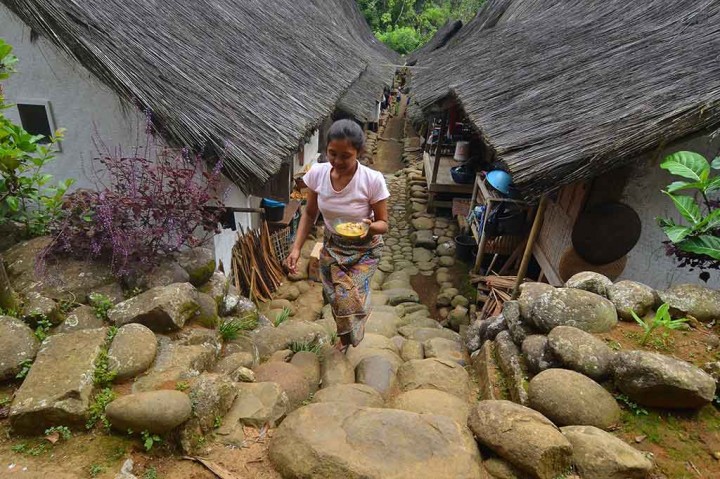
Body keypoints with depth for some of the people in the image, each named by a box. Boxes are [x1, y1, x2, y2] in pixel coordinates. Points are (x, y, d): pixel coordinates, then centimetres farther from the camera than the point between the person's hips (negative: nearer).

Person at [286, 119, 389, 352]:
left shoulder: (373, 180, -26)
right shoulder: (317, 173, -17)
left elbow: (383, 223, -14)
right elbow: (310, 214, -3)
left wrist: (369, 226, -38)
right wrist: (296, 248, -11)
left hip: (365, 249, -2)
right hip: (332, 246, 3)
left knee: (349, 299, -10)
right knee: (337, 298, 5)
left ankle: (348, 337, 30)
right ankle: (346, 336, 41)